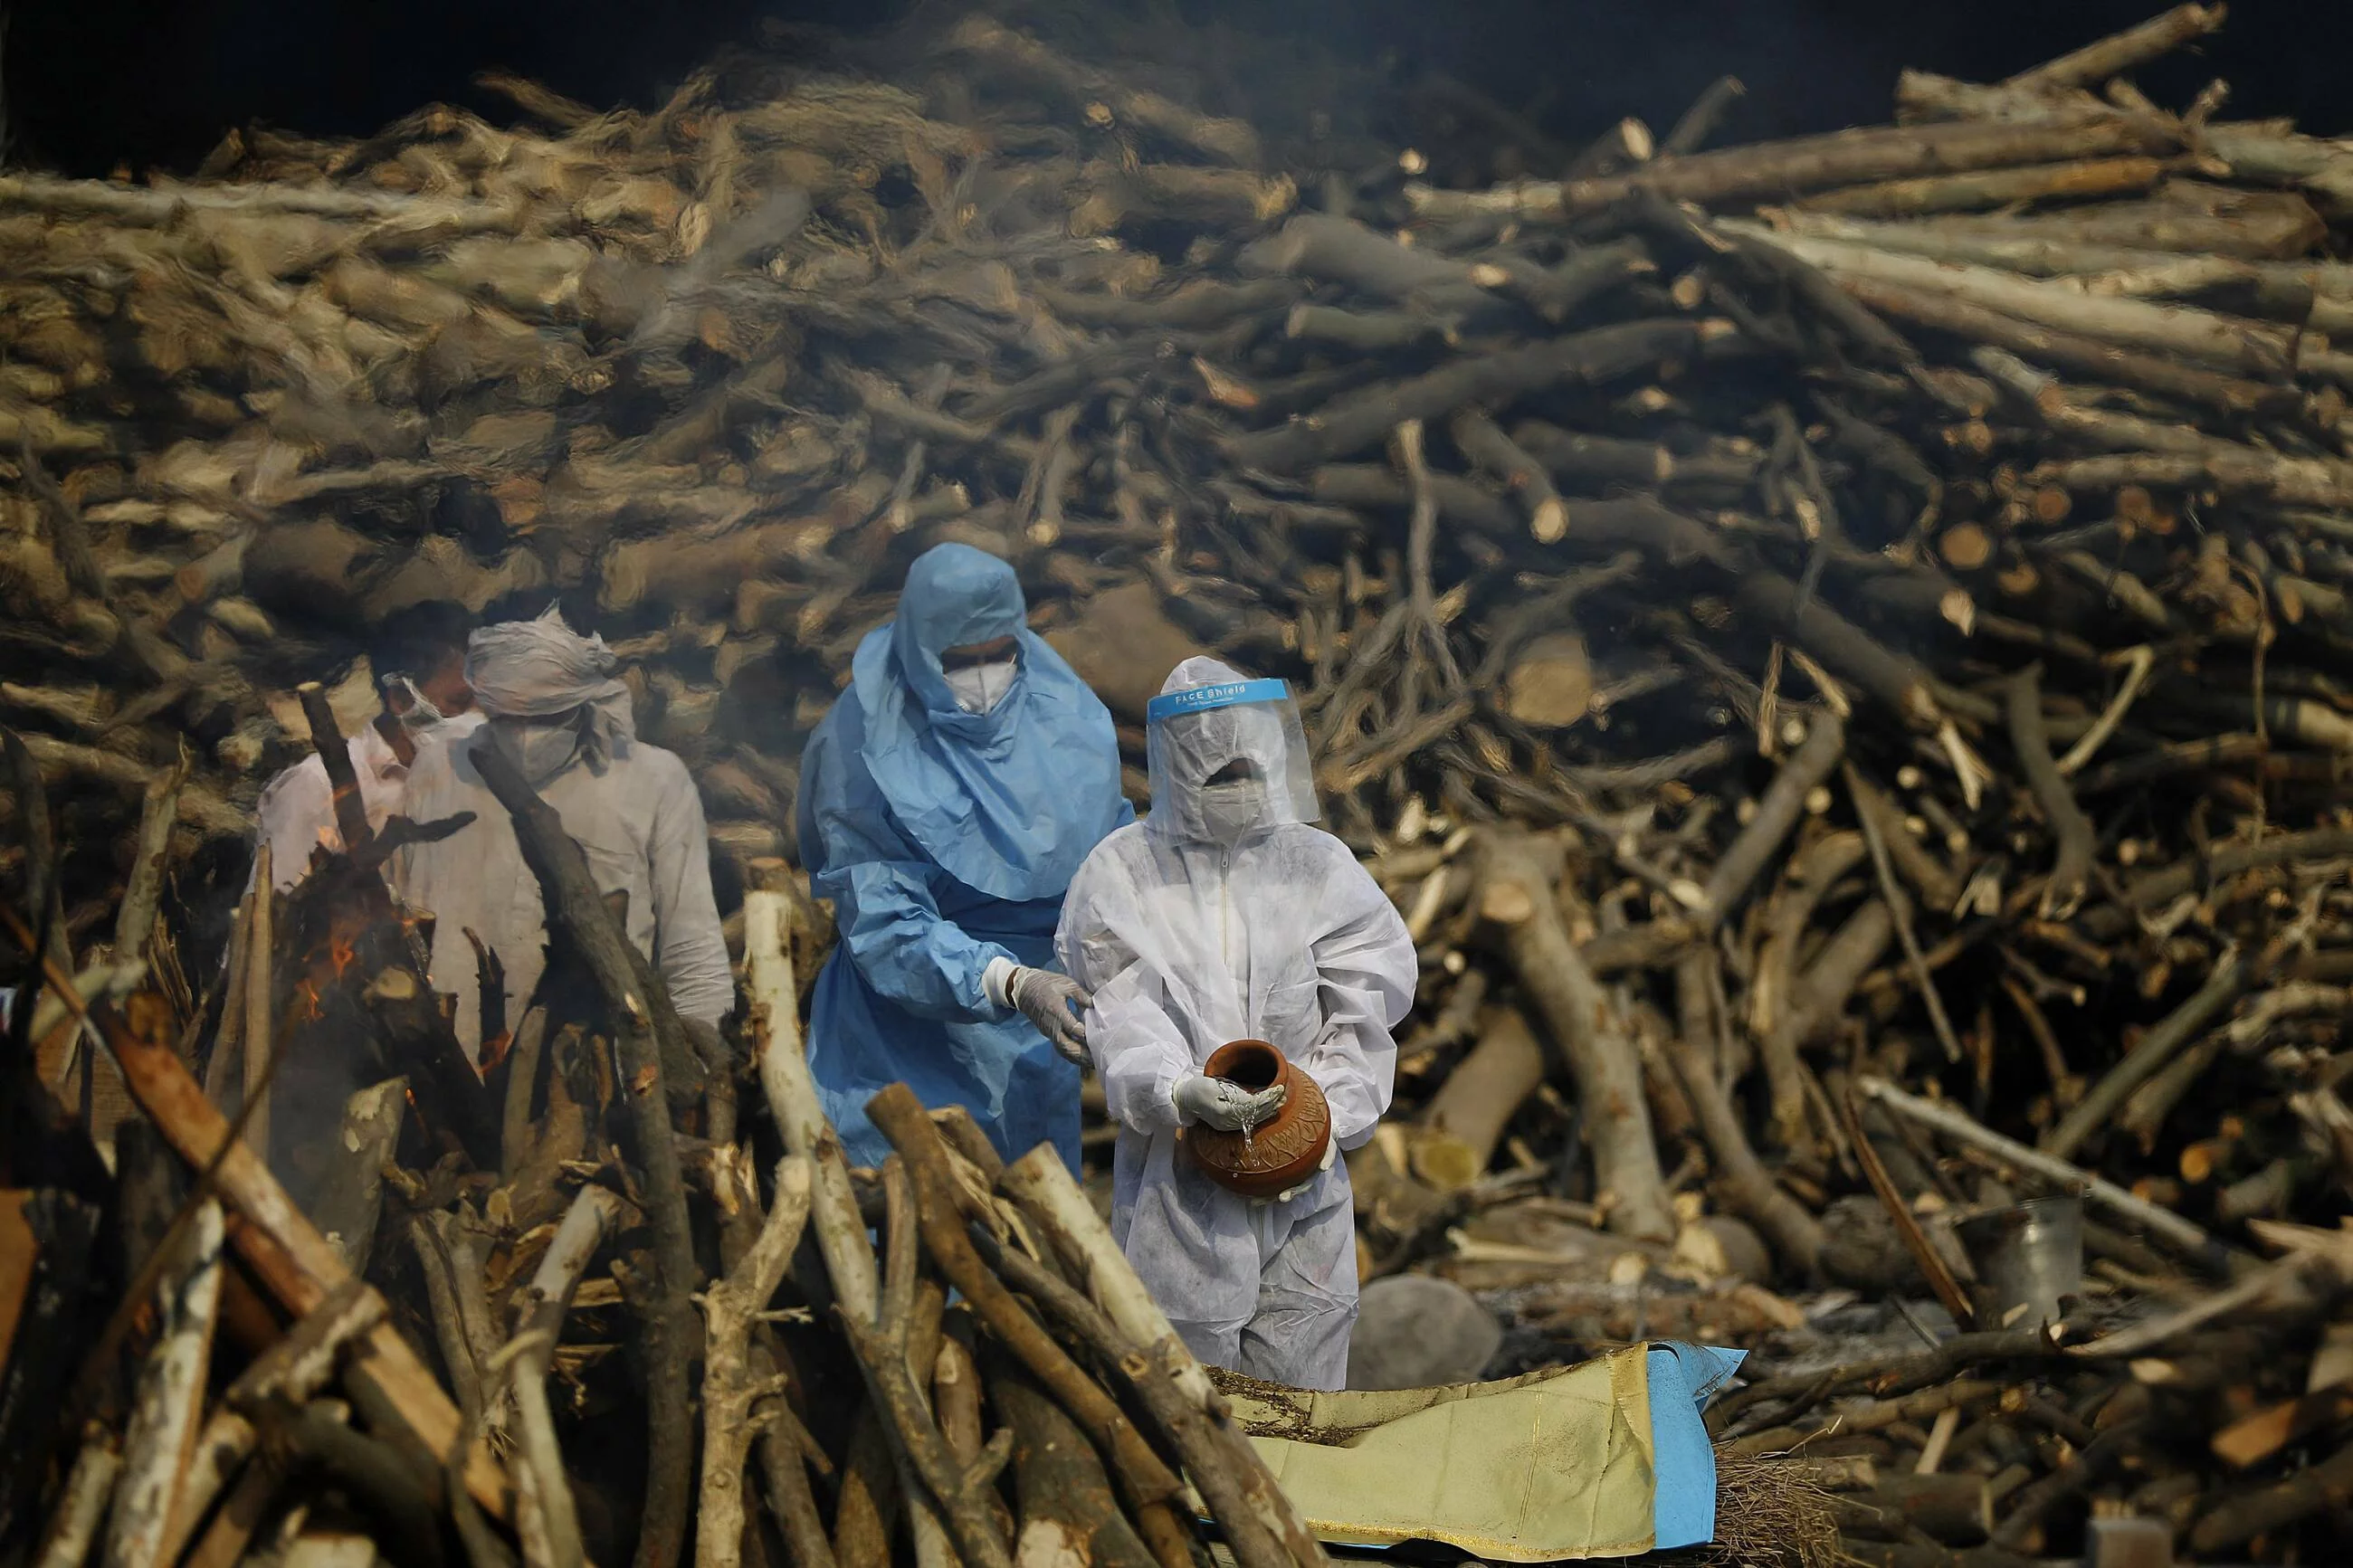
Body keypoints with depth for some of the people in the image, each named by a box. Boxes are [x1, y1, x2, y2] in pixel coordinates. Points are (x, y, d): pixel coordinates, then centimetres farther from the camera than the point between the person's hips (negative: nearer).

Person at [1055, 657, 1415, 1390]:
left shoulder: (1319, 864, 7)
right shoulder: (1121, 873, 1)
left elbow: (1363, 1007, 4)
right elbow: (1122, 1013, -7)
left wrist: (1319, 1113, -10)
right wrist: (1179, 1094, -26)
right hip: (1176, 1182, -2)